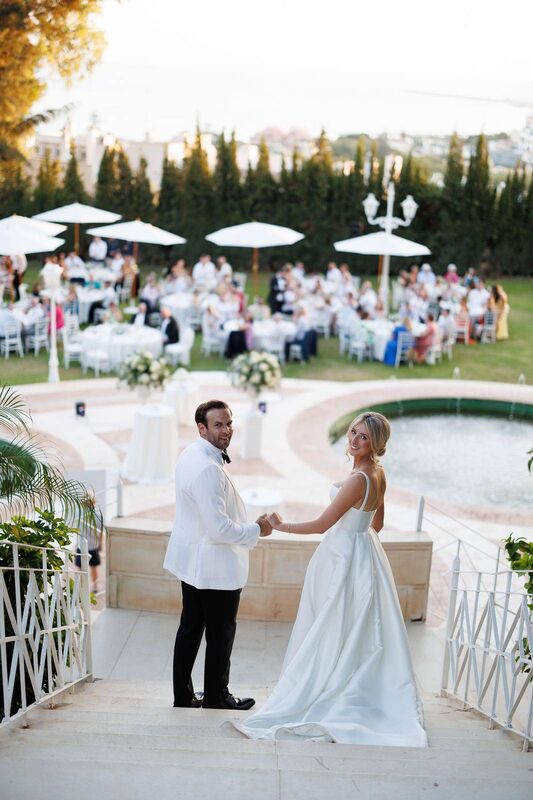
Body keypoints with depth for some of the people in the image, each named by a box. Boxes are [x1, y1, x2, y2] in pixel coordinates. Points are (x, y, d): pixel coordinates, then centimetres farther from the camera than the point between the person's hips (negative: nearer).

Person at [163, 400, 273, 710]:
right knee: (221, 632, 9)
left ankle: (183, 696, 29)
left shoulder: (190, 454, 4)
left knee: (190, 628, 17)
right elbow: (220, 528, -28)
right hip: (216, 564, -10)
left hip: (192, 560, 10)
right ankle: (217, 696, 25)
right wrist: (256, 530, -15)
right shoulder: (208, 469, -28)